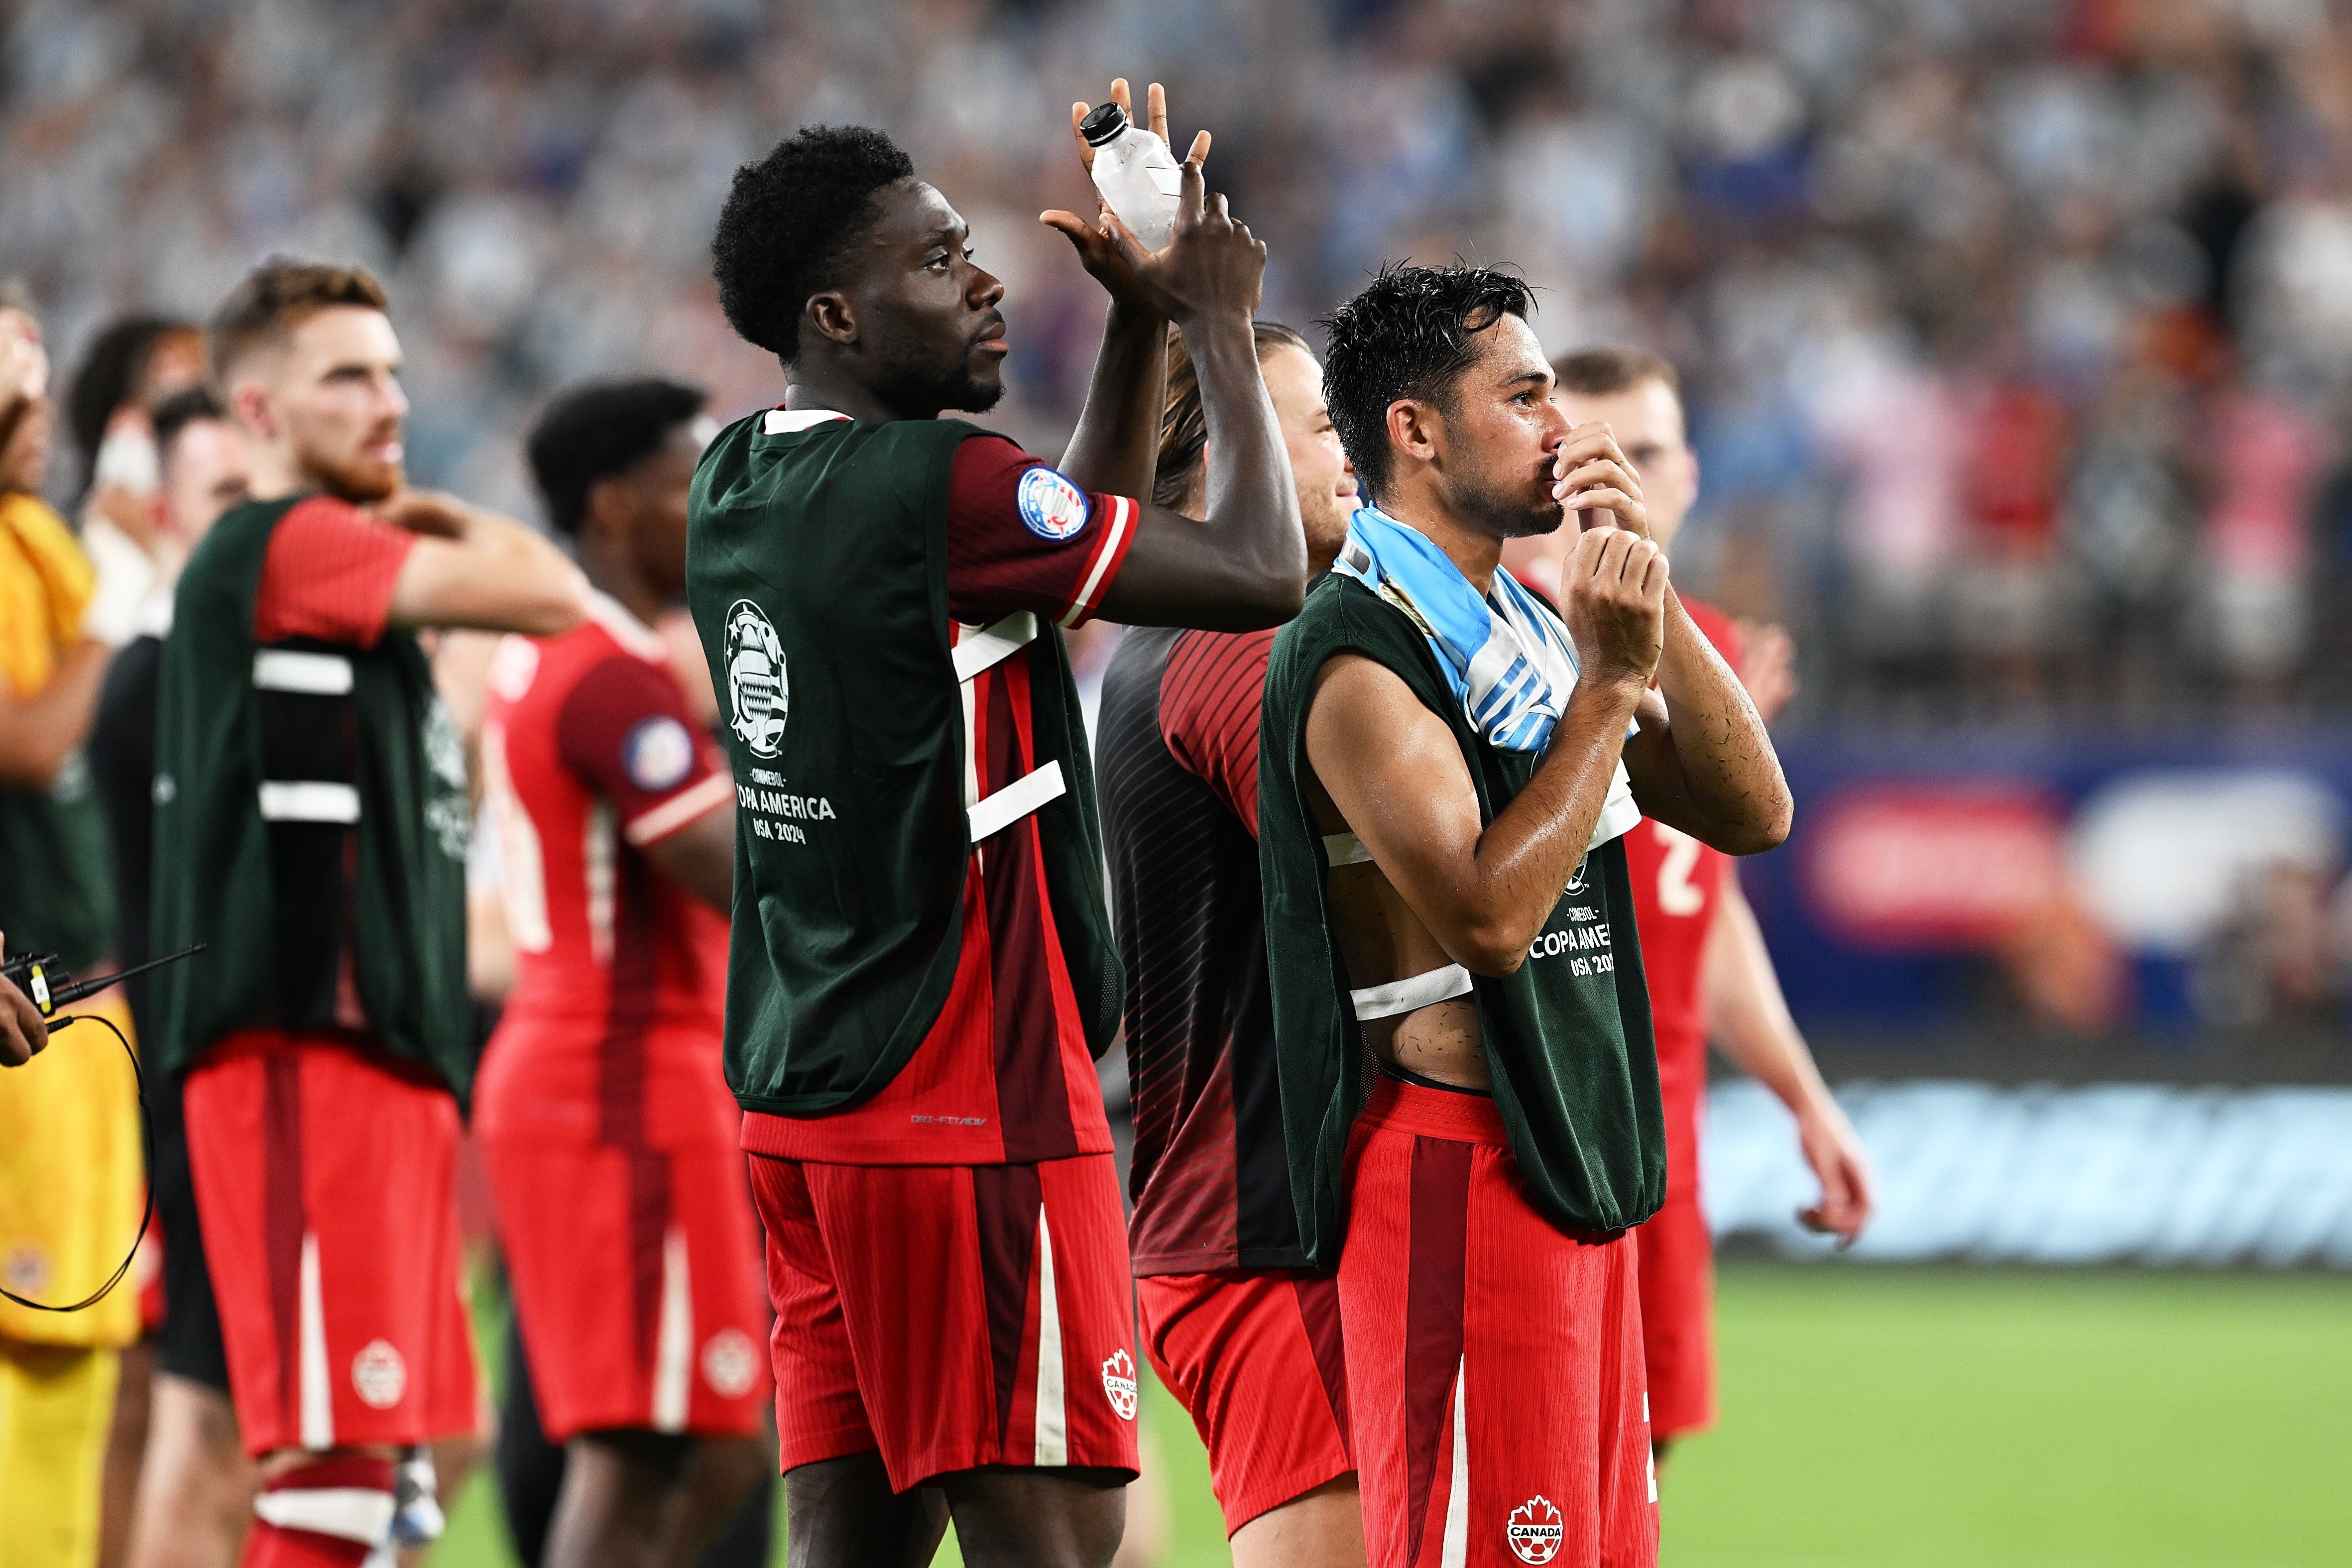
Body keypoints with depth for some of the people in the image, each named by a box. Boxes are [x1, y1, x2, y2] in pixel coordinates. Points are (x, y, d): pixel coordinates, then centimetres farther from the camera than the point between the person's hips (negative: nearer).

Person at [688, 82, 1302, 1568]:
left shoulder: (740, 483, 11)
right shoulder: (930, 484, -16)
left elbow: (1075, 546, 24)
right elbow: (1259, 576, -12)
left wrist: (1143, 321, 18)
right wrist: (1220, 324, 1)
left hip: (803, 1094, 9)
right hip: (969, 1107, -9)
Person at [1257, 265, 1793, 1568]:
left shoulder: (1532, 632, 16)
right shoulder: (1358, 656, -13)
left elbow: (1752, 814, 11)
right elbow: (1488, 916, -24)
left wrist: (1651, 599, 1)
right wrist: (1608, 683, -18)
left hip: (1576, 1162, 9)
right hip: (1457, 1167, -9)